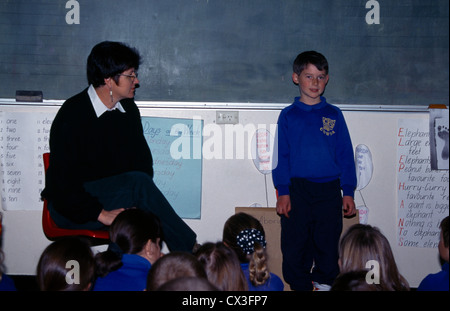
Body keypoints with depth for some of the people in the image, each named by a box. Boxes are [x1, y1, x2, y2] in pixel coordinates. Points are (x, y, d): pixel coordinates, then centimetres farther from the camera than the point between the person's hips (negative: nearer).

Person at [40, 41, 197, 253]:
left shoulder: (128, 109, 8)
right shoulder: (72, 115, -13)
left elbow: (143, 160, 14)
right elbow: (62, 178, -16)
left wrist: (138, 202, -6)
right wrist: (100, 213, -21)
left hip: (117, 200, 6)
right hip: (70, 208, -6)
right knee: (138, 182, -30)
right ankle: (192, 251, -25)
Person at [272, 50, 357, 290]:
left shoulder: (334, 115, 8)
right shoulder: (288, 115, 5)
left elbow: (345, 154, 9)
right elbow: (280, 155, 3)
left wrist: (348, 192, 3)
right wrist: (283, 192, -5)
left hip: (329, 190, 1)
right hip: (297, 190, -1)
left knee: (328, 248, 4)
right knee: (294, 248, 2)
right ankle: (299, 287, 14)